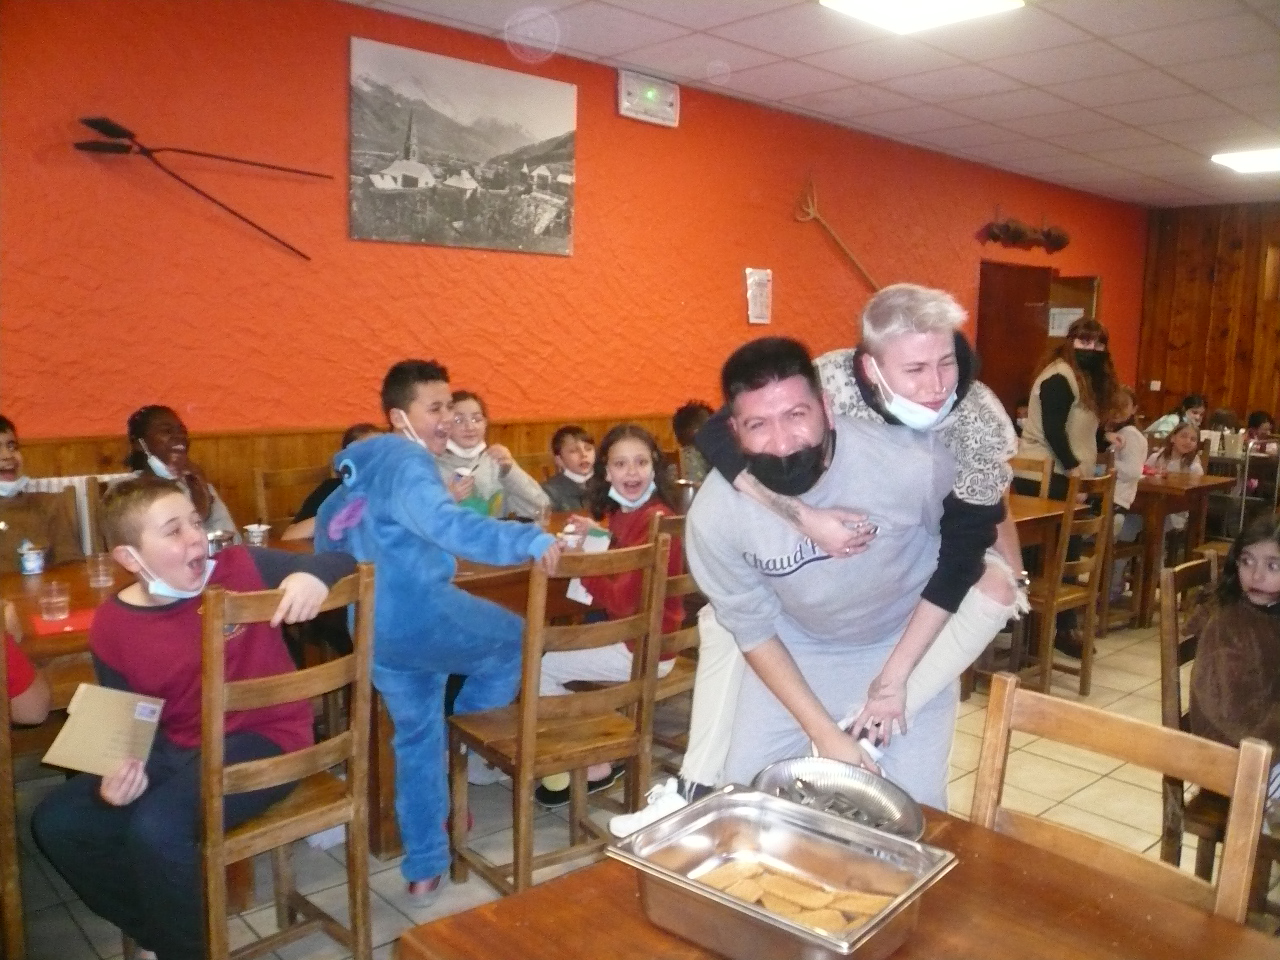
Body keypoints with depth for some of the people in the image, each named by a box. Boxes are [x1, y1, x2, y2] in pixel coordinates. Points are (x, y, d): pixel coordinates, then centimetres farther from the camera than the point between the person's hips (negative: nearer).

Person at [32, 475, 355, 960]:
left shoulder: (242, 569, -12)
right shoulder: (111, 627, -3)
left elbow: (341, 563, -6)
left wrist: (311, 573, -29)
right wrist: (122, 772, -16)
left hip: (262, 738, -5)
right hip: (175, 748, 6)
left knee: (156, 829, -27)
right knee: (56, 823, -2)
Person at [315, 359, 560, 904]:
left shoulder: (361, 467, 18)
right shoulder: (407, 461, -12)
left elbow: (327, 530, 31)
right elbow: (445, 525, -31)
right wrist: (531, 541, -39)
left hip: (376, 632, 9)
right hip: (422, 614, -9)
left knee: (417, 739, 18)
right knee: (515, 640, 14)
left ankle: (425, 869, 25)